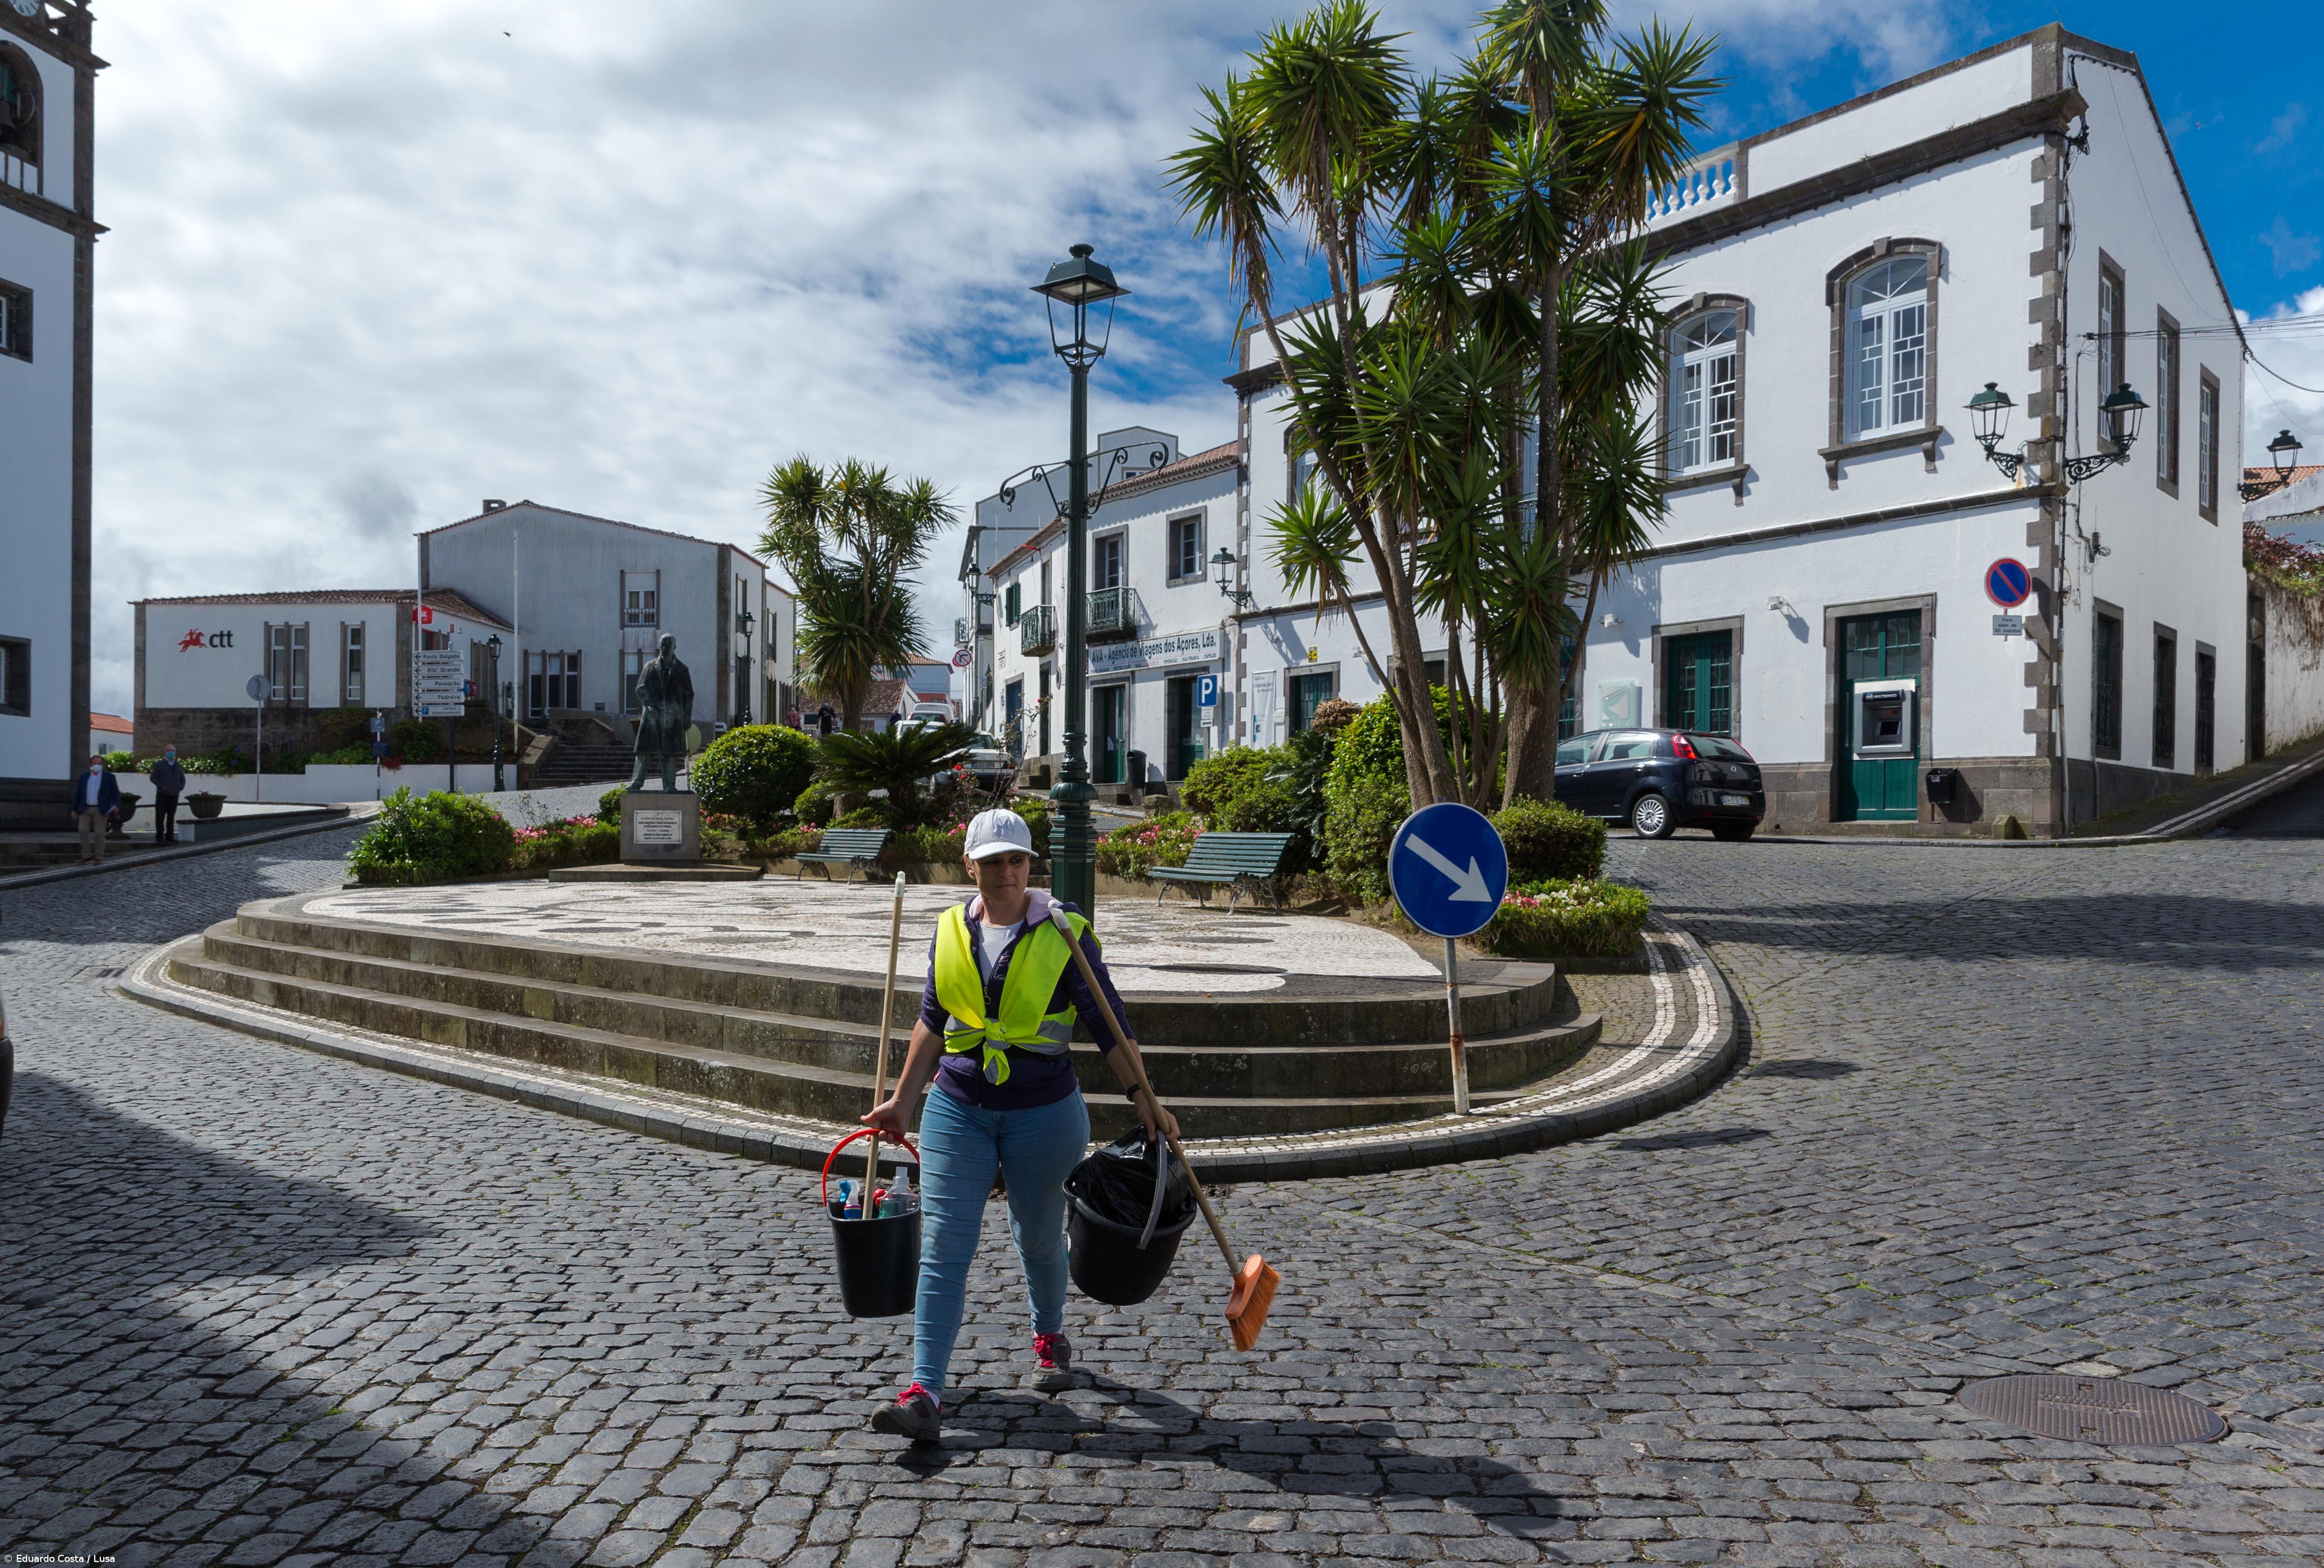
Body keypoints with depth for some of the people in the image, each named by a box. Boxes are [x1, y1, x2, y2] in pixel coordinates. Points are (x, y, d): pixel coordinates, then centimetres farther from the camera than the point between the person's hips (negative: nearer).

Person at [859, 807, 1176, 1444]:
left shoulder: (1064, 932, -9)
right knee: (943, 1246, -5)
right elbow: (933, 1023, 12)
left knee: (1039, 1238, 14)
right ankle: (924, 1393, -3)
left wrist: (1142, 1096, -10)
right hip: (956, 1109, 2)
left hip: (1043, 1112, -2)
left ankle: (1050, 1338, 43)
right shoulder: (950, 931, 1)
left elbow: (1108, 1021, -6)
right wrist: (902, 1100, 14)